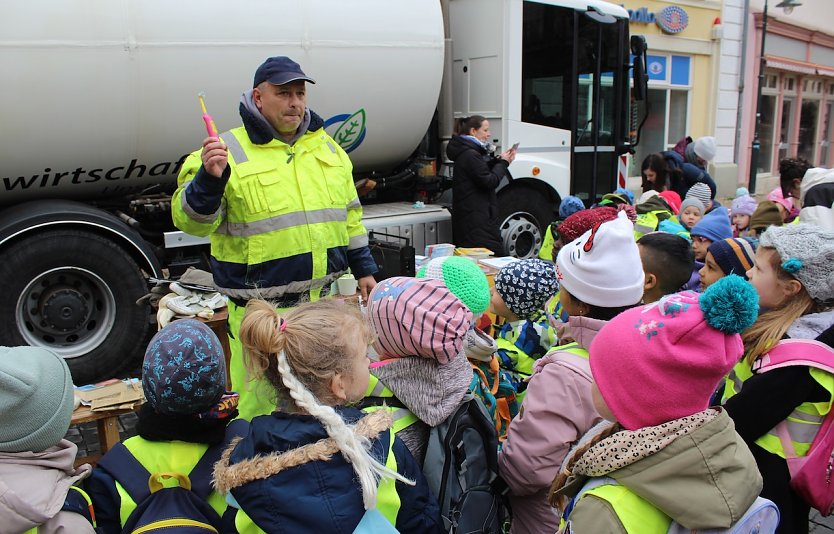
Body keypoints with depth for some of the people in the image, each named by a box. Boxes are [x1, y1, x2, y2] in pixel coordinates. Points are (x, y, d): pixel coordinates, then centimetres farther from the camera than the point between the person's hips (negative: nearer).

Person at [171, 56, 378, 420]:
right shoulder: (230, 152, -8)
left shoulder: (325, 146, 10)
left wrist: (364, 268, 16)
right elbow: (191, 222, -12)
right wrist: (208, 179, -30)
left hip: (323, 300, 6)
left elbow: (349, 214, 18)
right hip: (261, 311, -5)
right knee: (262, 408, 6)